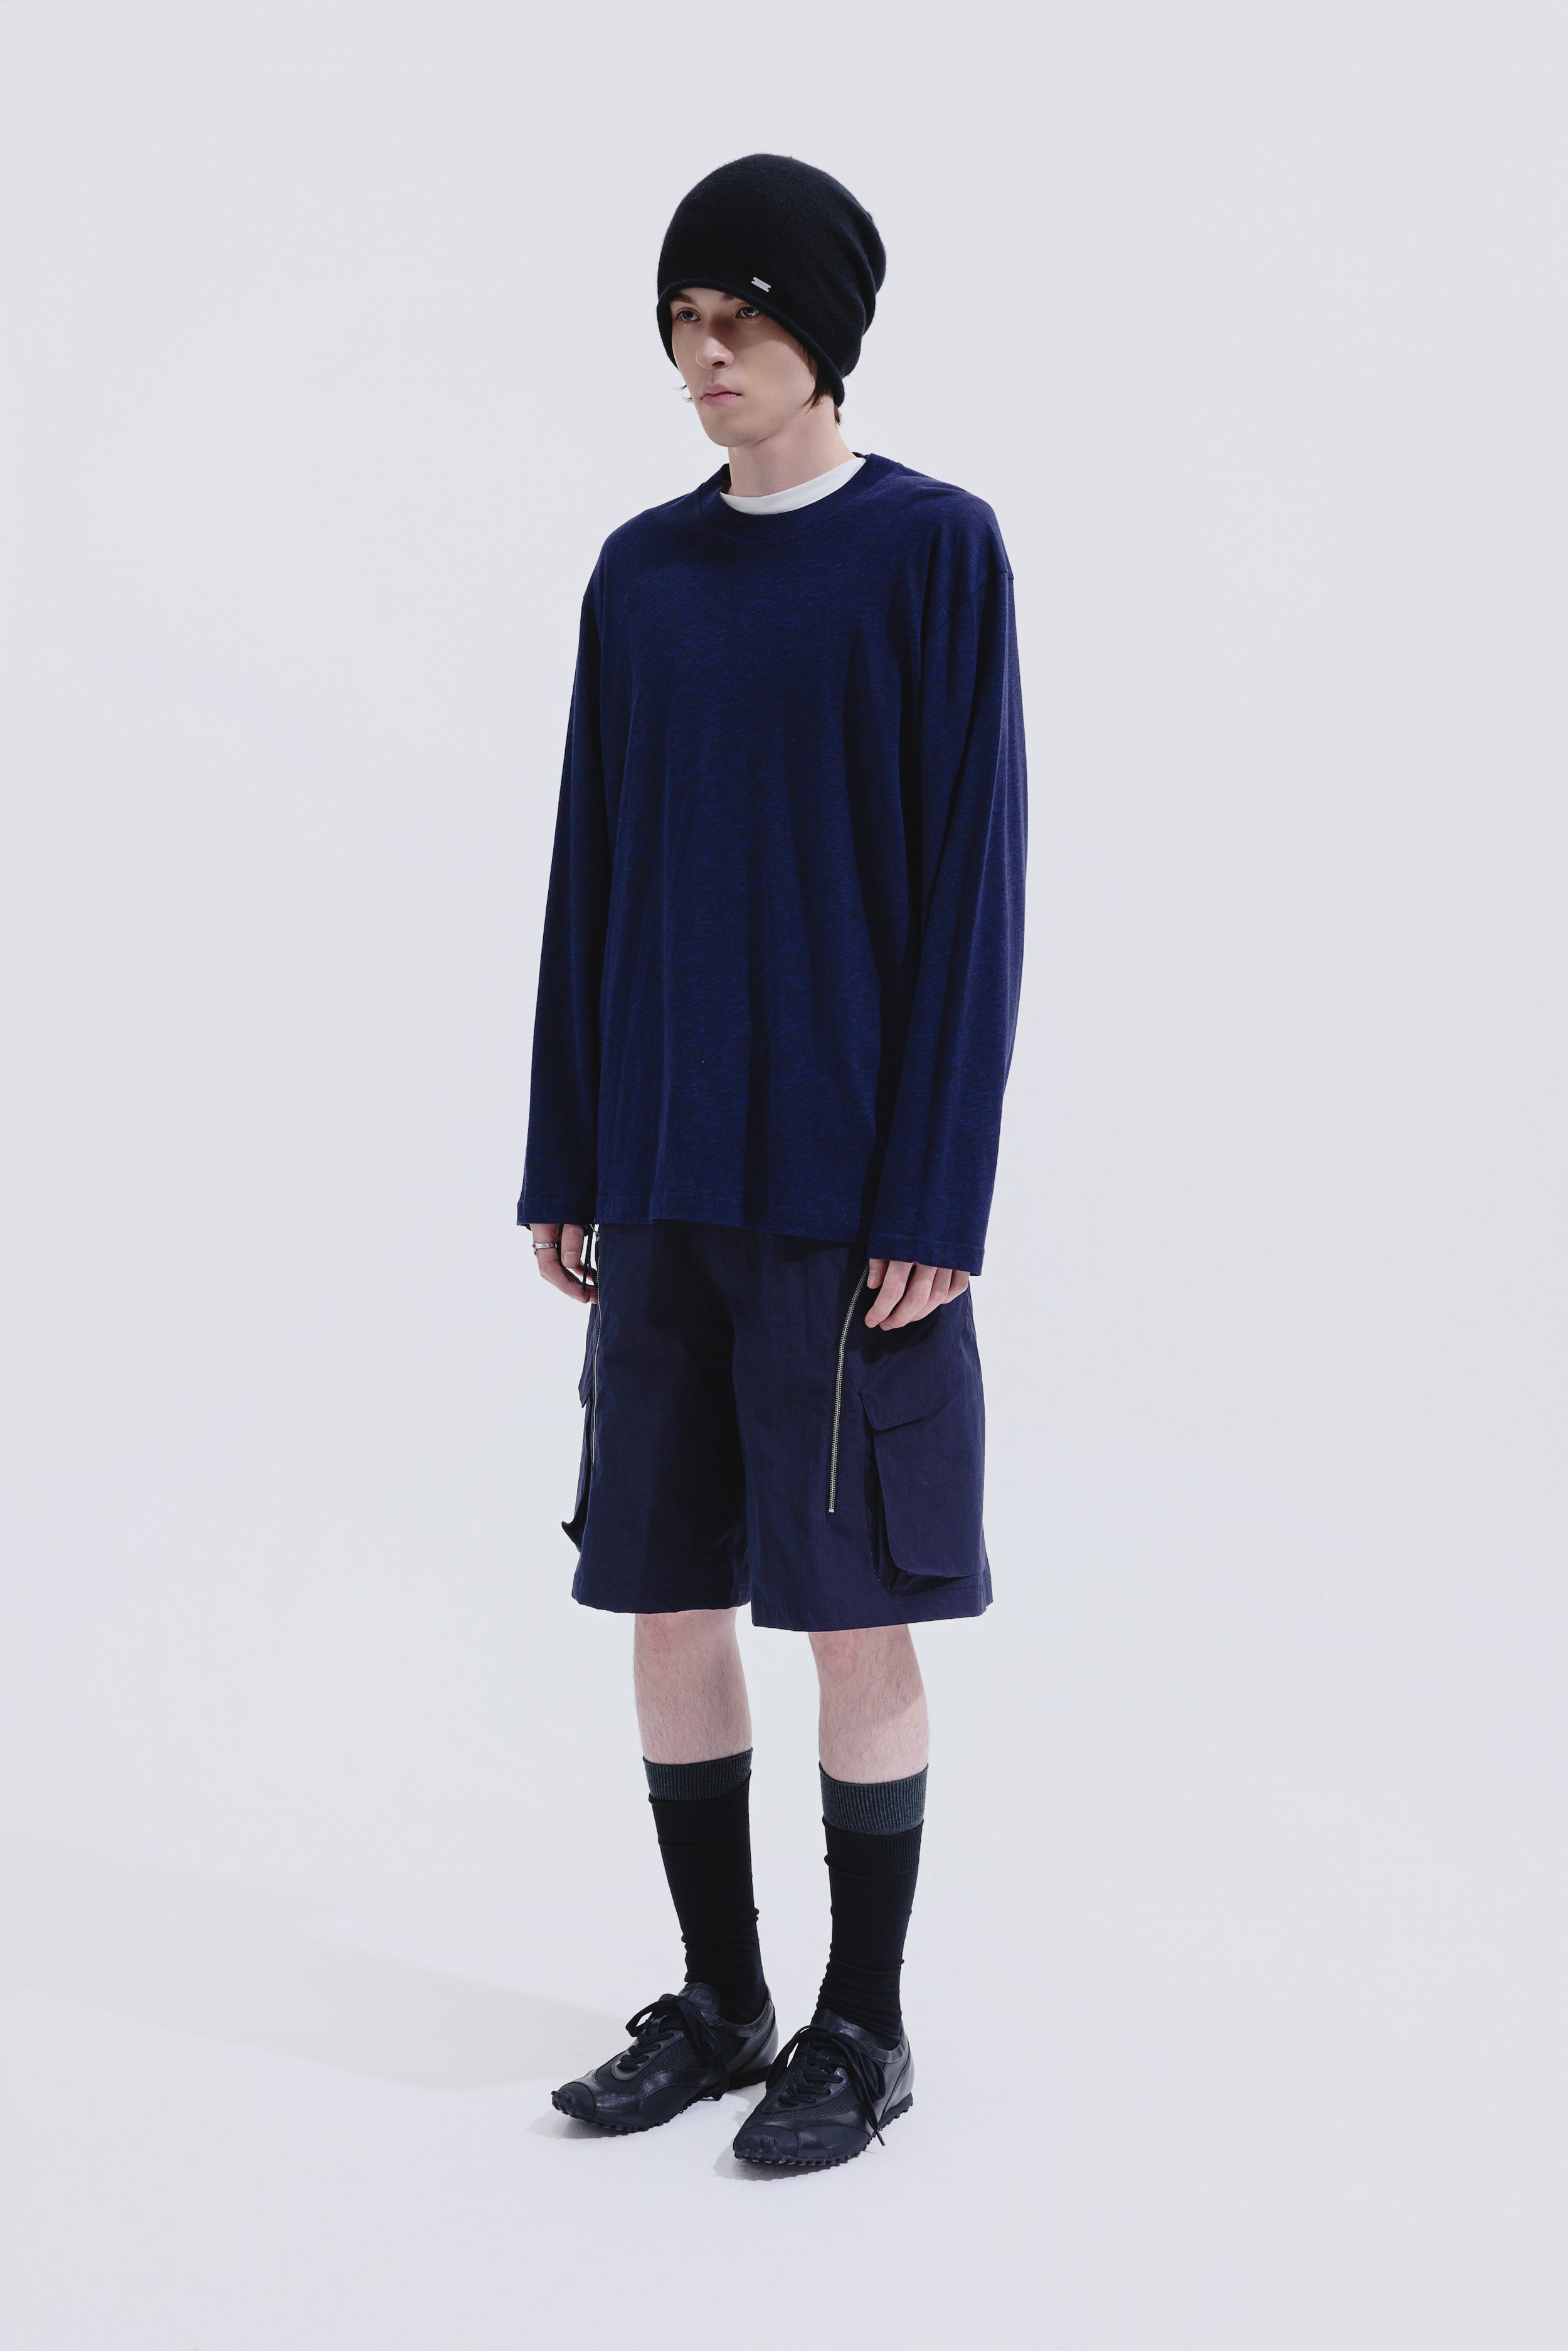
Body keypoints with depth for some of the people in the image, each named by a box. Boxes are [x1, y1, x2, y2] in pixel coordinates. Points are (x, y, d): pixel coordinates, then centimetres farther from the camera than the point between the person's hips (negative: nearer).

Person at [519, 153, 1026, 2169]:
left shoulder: (936, 551, -5)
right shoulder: (639, 576, 10)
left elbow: (971, 886, -8)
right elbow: (590, 878, 12)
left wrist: (937, 1196, -13)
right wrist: (561, 1162, 8)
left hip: (847, 1189, -5)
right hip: (661, 1181, 5)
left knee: (855, 1609, 2)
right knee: (665, 1588, 9)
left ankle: (863, 2028, 16)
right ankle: (719, 1997, 24)